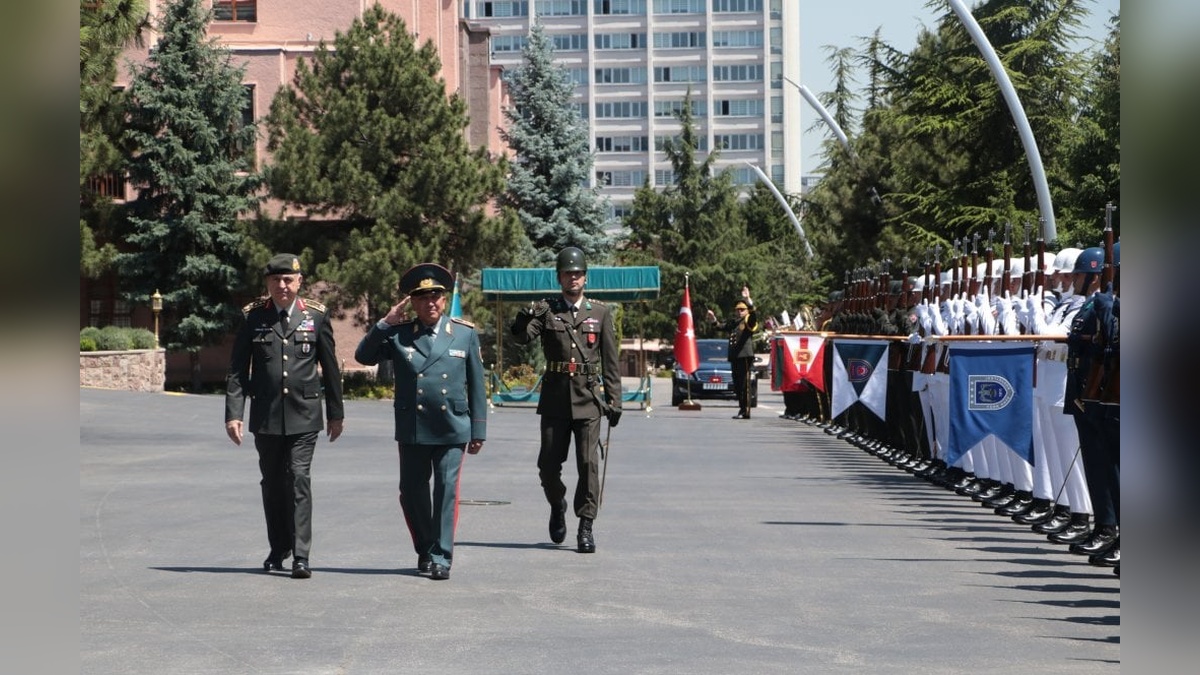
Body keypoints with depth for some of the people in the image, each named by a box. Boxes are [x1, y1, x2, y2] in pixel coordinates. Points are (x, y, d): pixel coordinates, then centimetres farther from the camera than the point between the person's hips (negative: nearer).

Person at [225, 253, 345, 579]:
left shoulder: (316, 316, 2)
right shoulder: (253, 317, 3)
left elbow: (330, 368, 8)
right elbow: (237, 369, 3)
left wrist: (335, 413, 10)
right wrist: (233, 413, -6)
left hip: (303, 415, -2)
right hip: (266, 416, 2)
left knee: (299, 480, -10)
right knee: (272, 483, 11)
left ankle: (300, 556, -9)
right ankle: (278, 550, 27)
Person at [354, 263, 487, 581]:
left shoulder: (465, 333, 5)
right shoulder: (398, 334, 6)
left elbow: (476, 385, 6)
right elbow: (363, 356, -1)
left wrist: (478, 431, 3)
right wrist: (385, 323, -10)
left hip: (452, 429, -1)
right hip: (412, 430, 2)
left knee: (446, 492, -5)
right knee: (412, 493, 8)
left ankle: (441, 558, 3)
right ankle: (425, 550, 27)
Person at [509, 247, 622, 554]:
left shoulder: (601, 313, 8)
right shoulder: (545, 310, 6)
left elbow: (610, 362, 8)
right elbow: (523, 337, -11)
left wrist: (614, 401, 4)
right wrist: (524, 319, -33)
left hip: (588, 399, 0)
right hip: (554, 399, 0)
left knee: (588, 464, -5)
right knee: (548, 464, 4)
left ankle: (586, 528, 1)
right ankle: (557, 505, 33)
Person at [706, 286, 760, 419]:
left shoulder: (749, 321, -1)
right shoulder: (733, 322, 20)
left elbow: (753, 313, -20)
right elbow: (722, 327, 22)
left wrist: (748, 299, -34)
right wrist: (713, 319, 3)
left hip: (745, 356, -8)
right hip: (734, 357, 8)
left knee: (745, 385, -8)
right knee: (737, 385, 11)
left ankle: (746, 412, -7)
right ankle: (742, 409, 19)